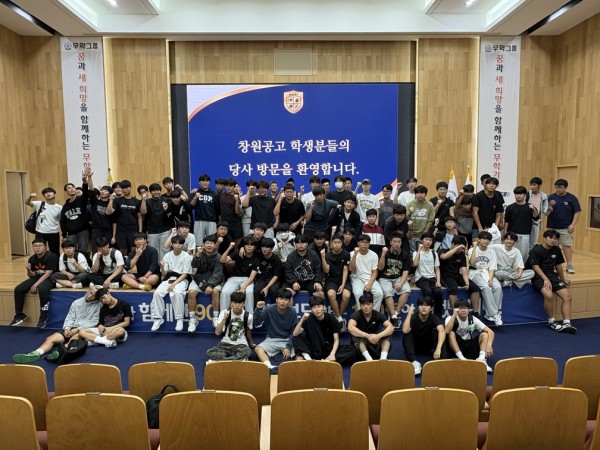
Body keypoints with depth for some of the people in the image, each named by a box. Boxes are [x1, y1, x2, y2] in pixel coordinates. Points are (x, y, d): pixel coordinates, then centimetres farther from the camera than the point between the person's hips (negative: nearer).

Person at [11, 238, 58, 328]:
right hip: (37, 277, 7)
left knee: (42, 289, -38)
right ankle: (19, 315, 8)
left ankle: (43, 316, -21)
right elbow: (32, 276, 9)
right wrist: (29, 270, -14)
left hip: (50, 278, -7)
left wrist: (35, 285, -24)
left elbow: (48, 274, -20)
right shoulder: (32, 259, 4)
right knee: (18, 289, -10)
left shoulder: (51, 256, -16)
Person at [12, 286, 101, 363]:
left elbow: (94, 322, -7)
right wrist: (67, 328, -7)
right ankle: (36, 353, -42)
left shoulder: (98, 305, 1)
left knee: (75, 337, -39)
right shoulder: (76, 302, 18)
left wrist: (78, 329, -14)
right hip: (71, 329, 6)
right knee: (50, 338, -18)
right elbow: (70, 318, 13)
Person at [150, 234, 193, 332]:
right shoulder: (167, 255, 6)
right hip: (169, 279, 3)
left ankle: (179, 319, -22)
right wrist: (162, 267, -17)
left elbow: (185, 274, -7)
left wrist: (174, 284, -18)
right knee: (157, 293, -25)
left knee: (177, 293, -35)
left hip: (181, 280, -3)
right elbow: (164, 274, 5)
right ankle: (158, 318, -11)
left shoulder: (186, 256, -4)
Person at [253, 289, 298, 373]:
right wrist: (258, 309, -26)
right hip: (272, 339, 0)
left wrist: (288, 347, -15)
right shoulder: (269, 309, -8)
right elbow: (257, 324, -11)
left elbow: (294, 332, -1)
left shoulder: (292, 312, -6)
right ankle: (270, 367, -48)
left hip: (287, 340, 1)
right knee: (258, 349, -29)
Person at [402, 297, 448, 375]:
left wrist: (438, 348, -54)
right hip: (415, 346, -1)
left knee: (437, 332, -27)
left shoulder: (433, 317, -17)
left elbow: (442, 331, -38)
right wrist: (409, 313, -35)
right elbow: (405, 331, -39)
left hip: (429, 346, 1)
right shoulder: (413, 317, -19)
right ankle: (414, 362, -42)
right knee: (407, 335, -32)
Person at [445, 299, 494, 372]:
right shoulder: (450, 318, -13)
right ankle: (461, 358, -39)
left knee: (484, 334, -17)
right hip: (456, 346, -3)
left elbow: (490, 332, -11)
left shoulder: (473, 319, -6)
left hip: (470, 345, 3)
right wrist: (454, 315, -35)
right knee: (451, 333, -30)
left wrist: (489, 345, -30)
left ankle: (482, 359, -34)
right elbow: (447, 331, -34)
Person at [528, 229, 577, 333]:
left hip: (552, 276, 7)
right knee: (549, 295, -30)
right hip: (539, 277, -7)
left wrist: (563, 279, 30)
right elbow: (535, 266, -13)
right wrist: (546, 279, -22)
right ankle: (551, 321, -12)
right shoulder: (536, 250, -7)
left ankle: (566, 323, -9)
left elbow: (558, 265, 23)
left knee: (567, 296, -10)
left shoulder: (556, 250, 13)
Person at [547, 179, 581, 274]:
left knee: (567, 245, 0)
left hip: (566, 228, -2)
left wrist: (573, 224, -11)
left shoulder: (572, 198, -4)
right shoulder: (551, 197, 2)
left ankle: (569, 265, 7)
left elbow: (577, 212, -3)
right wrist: (548, 208, -21)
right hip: (552, 227, 3)